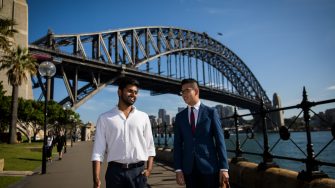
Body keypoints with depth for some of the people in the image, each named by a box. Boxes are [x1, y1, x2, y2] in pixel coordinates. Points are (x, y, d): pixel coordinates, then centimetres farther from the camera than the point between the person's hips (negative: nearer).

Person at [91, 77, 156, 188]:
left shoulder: (143, 117, 7)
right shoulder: (105, 118, 2)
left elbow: (150, 146, 9)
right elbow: (98, 151, -1)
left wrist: (149, 168, -4)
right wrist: (96, 178, -8)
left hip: (138, 171, 1)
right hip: (115, 171, -1)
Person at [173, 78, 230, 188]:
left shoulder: (211, 112, 1)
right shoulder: (180, 116, 8)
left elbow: (219, 140, -2)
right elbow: (177, 144, 6)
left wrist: (224, 168, -7)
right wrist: (178, 169, -1)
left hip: (209, 166, -2)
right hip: (189, 168, 3)